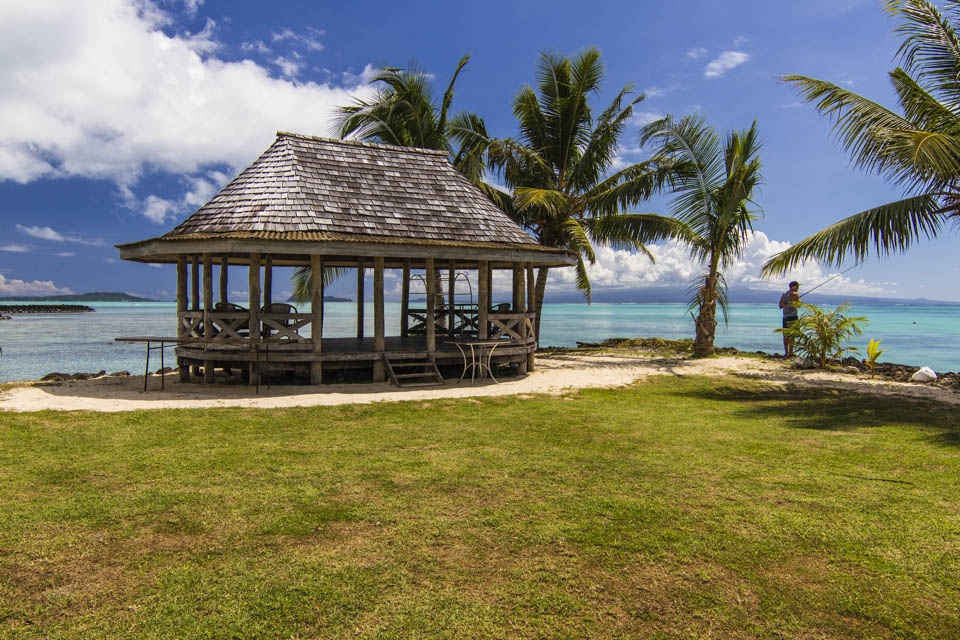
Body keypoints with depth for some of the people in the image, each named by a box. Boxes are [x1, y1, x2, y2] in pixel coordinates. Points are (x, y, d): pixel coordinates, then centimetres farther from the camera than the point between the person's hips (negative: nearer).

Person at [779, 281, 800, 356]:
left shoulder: (784, 294, 14)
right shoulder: (795, 294, -7)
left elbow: (780, 306, 14)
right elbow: (799, 305, -5)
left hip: (785, 317, 7)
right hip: (792, 316, -7)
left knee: (786, 335, 8)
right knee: (792, 335, -6)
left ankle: (786, 352, 10)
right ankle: (790, 352, -9)